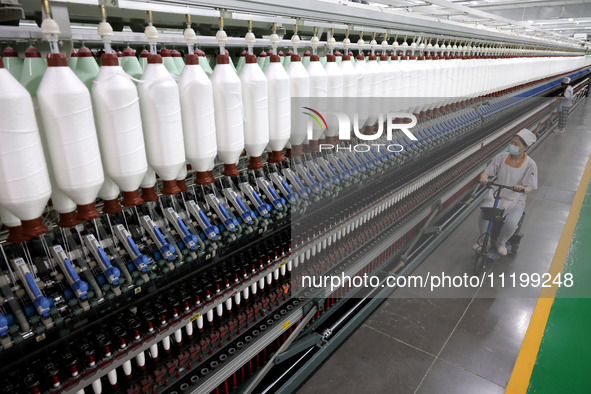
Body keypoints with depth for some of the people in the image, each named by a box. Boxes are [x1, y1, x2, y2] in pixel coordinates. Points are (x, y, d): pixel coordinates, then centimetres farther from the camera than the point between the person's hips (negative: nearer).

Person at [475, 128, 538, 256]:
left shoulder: (530, 164, -8)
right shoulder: (501, 157, -4)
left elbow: (529, 188, -12)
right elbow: (487, 171, -4)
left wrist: (522, 188, -37)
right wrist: (484, 177, -29)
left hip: (515, 199, -1)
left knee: (511, 223, -27)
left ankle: (501, 243, 7)